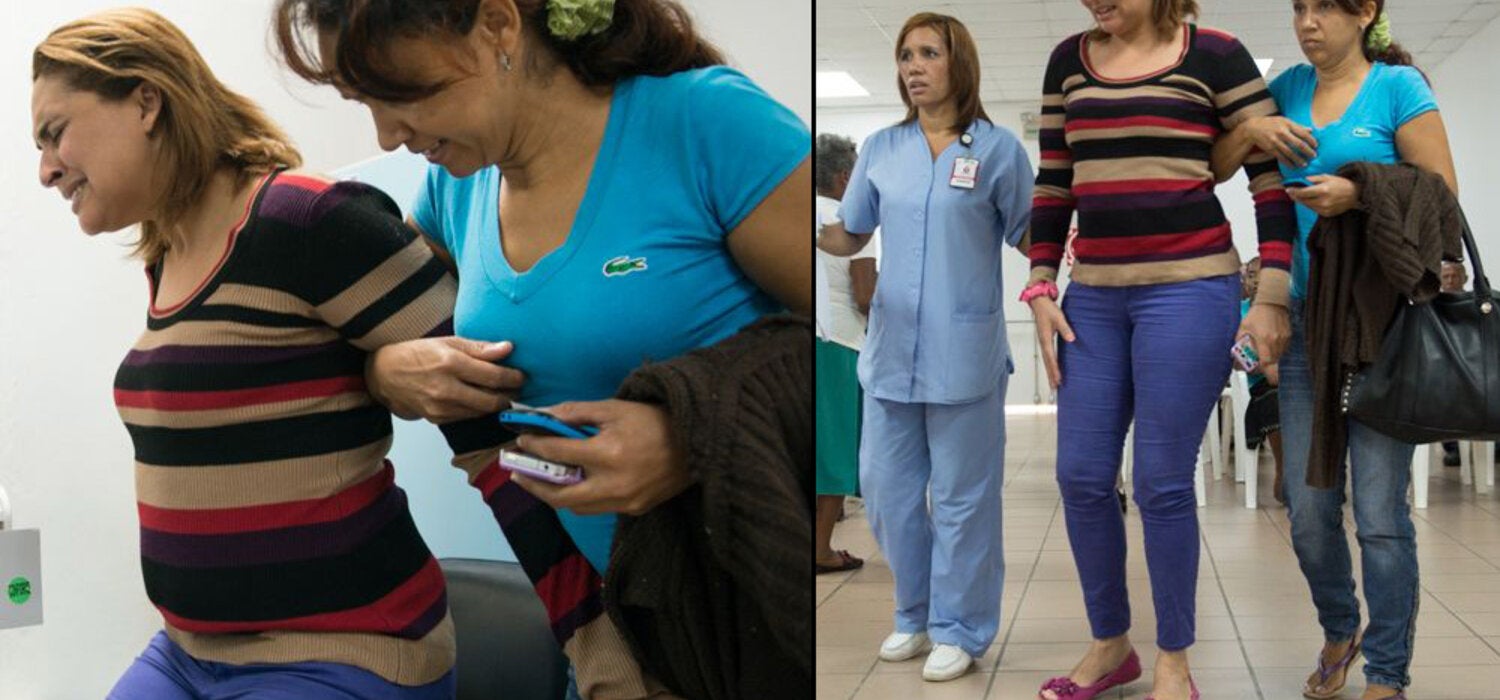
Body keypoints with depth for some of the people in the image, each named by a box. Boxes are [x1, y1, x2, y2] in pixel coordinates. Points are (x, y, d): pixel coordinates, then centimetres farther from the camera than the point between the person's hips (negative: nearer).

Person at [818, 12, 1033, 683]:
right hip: (892, 348, 4)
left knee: (961, 496, 6)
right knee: (886, 489, 12)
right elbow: (848, 237, 11)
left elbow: (1030, 237, 2)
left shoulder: (998, 148, -4)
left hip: (964, 351, -4)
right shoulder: (881, 148, 6)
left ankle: (959, 628, 21)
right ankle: (916, 613, 32)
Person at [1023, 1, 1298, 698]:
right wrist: (1042, 287, 7)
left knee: (1162, 484, -2)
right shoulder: (1068, 61, 11)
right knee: (1080, 477, 5)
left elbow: (1272, 177, -3)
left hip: (1189, 289, -5)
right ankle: (1111, 644, 25)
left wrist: (1272, 298, -8)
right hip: (1093, 296, 5)